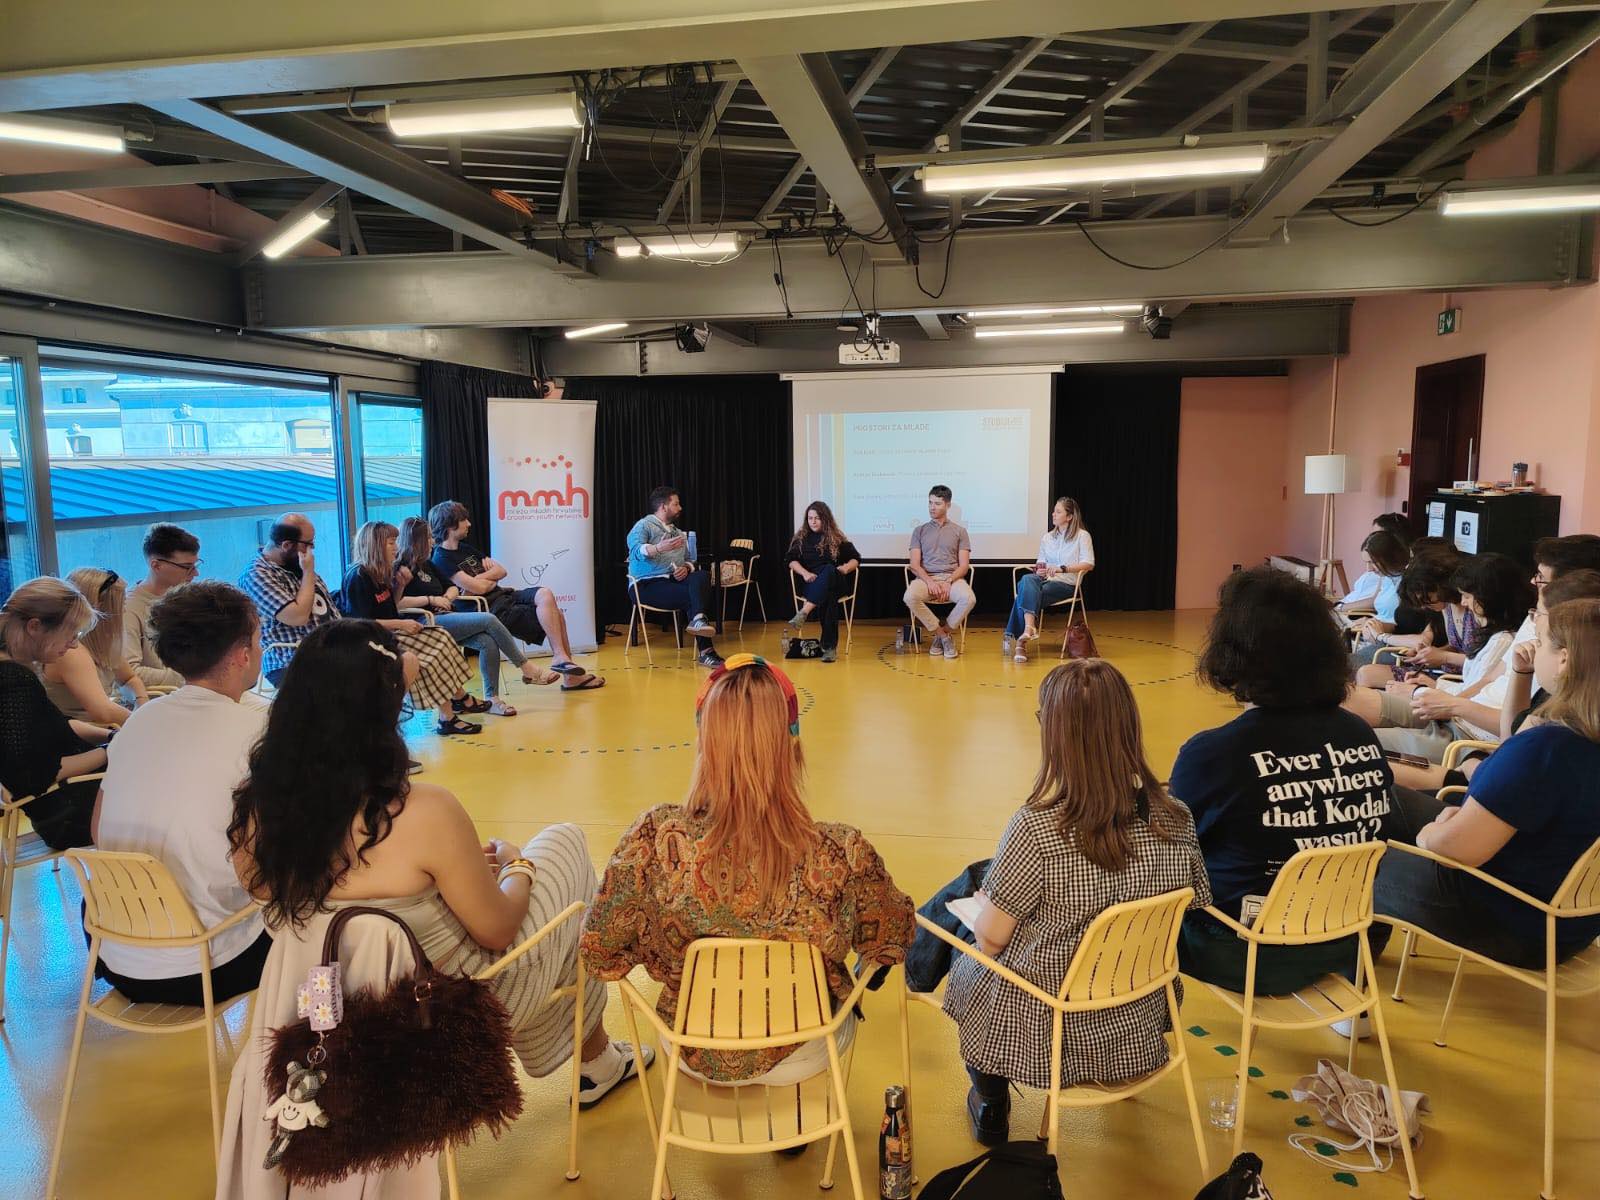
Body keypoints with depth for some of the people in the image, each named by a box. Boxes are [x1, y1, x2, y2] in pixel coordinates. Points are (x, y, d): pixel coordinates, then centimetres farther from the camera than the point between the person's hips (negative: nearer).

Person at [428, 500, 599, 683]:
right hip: (492, 608, -8)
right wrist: (491, 578, 2)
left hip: (504, 595, 8)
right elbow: (480, 588, -19)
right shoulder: (441, 560, -11)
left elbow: (501, 571, 13)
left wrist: (480, 578, -6)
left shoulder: (464, 547, 17)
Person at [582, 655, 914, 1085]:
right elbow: (892, 941, -11)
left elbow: (597, 953, -15)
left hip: (693, 1056, 1)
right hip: (802, 1058, -1)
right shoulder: (841, 854, -31)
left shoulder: (655, 840, -30)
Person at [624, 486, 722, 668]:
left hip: (674, 581, 6)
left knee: (701, 576, -28)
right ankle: (705, 650, -34)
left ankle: (698, 619, -49)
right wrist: (659, 547, -36)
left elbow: (689, 560, 20)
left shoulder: (679, 533, 26)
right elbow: (636, 550, -17)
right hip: (647, 585, -6)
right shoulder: (643, 526, 3)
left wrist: (686, 568, -5)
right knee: (692, 595, -30)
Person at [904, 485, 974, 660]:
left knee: (968, 599, -34)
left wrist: (948, 582, -14)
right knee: (910, 597, -34)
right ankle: (944, 635, -16)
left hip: (953, 578, 0)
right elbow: (914, 565, 5)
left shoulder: (959, 531, 13)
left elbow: (964, 566, 5)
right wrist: (930, 582, -13)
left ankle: (941, 634, -9)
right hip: (925, 577, 1)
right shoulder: (920, 531, 15)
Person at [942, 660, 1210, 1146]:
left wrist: (984, 903, 3)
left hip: (1047, 1034, -4)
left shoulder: (1037, 828, -30)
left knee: (967, 967, 27)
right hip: (1140, 1031, 4)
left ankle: (992, 1108, 38)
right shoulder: (1175, 820, -15)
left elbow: (991, 938, -20)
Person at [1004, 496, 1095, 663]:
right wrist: (1038, 570, -3)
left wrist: (1062, 568, -20)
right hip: (1045, 580, 5)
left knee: (1025, 595, -30)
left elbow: (1089, 564, -7)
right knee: (1027, 579, -34)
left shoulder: (1082, 536, 5)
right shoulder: (1047, 538, 22)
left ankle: (1016, 639, -34)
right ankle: (1029, 628, -48)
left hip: (1066, 584, -4)